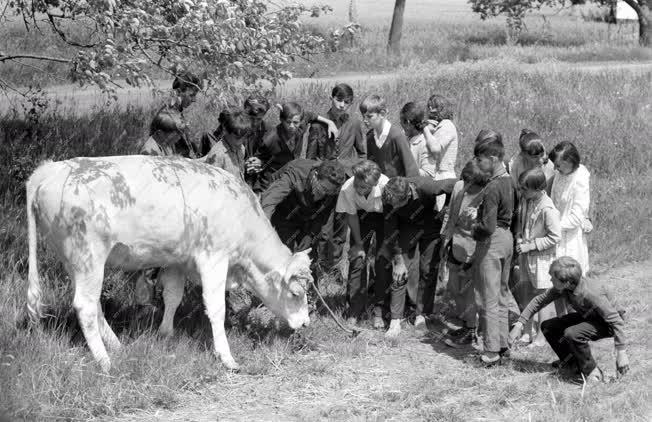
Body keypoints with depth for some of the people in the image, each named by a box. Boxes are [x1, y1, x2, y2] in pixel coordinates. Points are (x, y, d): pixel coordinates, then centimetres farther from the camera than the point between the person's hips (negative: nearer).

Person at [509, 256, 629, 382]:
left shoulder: (591, 294, -37)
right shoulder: (562, 288, -16)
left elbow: (616, 320, -33)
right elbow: (539, 300, -1)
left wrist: (621, 352, -32)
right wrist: (519, 324, -5)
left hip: (606, 322, -8)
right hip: (587, 316, 8)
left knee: (572, 334, -32)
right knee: (547, 327, 1)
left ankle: (592, 372, -12)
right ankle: (573, 364, 13)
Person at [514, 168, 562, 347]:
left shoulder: (547, 209, -23)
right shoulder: (524, 201, 0)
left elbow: (555, 237, -19)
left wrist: (530, 245, -18)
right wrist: (519, 237, -1)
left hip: (542, 257, -8)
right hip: (525, 255, 8)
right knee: (525, 293, 14)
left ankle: (543, 335, 12)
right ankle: (529, 331, 26)